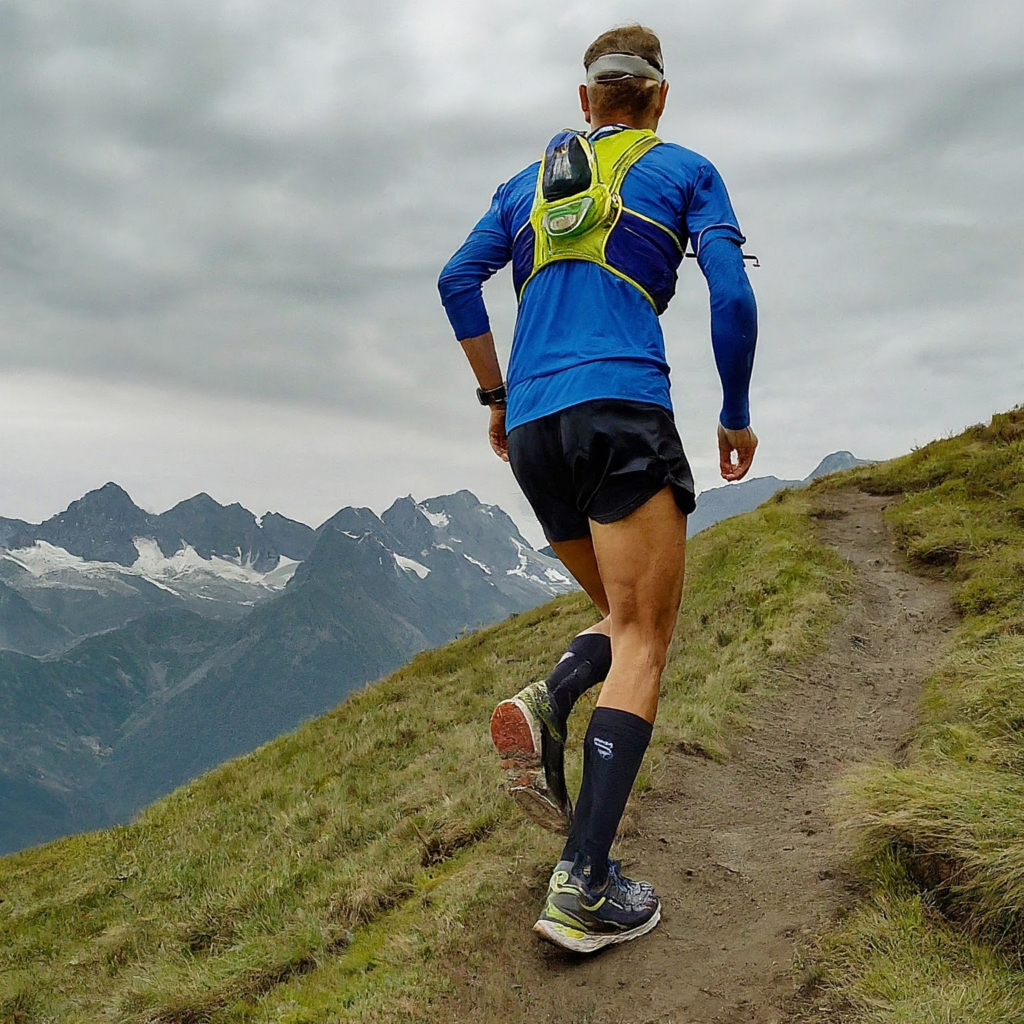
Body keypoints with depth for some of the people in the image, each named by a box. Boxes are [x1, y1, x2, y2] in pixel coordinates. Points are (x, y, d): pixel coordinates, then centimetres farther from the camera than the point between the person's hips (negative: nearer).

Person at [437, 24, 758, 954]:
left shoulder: (527, 182, 23)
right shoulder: (684, 171, 12)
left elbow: (458, 280, 12)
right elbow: (733, 298, 0)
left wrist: (496, 397, 18)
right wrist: (736, 417, 11)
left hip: (533, 426, 5)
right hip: (623, 409, -5)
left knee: (629, 618, 20)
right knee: (643, 642, -5)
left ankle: (547, 705, -12)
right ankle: (583, 892, -14)